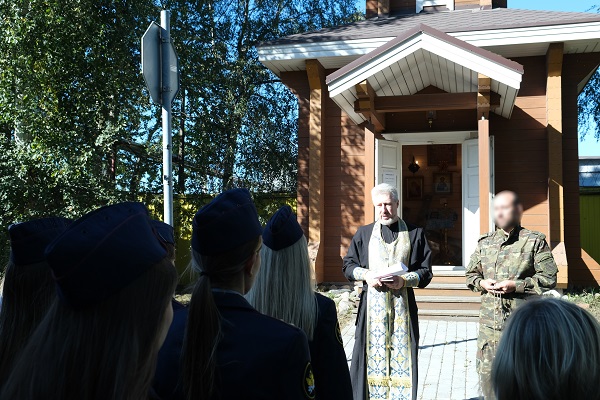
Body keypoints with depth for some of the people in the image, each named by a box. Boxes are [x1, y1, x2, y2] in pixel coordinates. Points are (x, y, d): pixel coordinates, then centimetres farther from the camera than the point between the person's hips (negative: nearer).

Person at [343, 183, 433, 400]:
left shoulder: (414, 233, 7)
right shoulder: (364, 233, 12)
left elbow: (425, 271, 4)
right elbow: (348, 265, 12)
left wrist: (405, 280, -14)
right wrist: (365, 274, -8)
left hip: (402, 304, -1)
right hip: (371, 304, 1)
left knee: (401, 357, -1)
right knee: (371, 356, -1)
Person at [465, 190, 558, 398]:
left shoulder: (534, 241, -1)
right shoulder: (484, 242, 12)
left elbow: (549, 278, -6)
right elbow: (470, 274, 20)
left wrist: (516, 285, -15)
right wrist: (481, 283, -3)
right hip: (489, 321, 4)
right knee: (487, 372, 9)